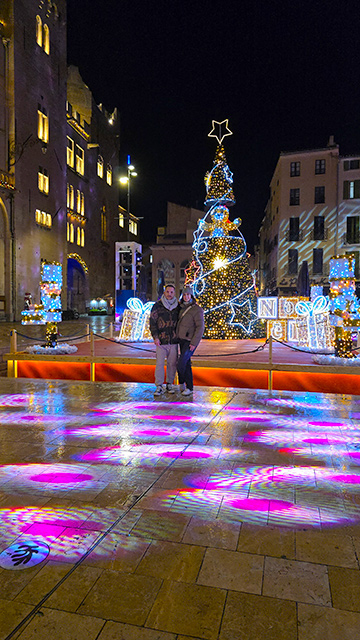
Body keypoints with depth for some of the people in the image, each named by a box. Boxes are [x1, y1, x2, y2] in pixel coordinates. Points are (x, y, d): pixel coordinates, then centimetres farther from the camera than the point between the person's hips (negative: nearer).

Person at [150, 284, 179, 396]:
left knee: (172, 363, 8)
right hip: (161, 341, -3)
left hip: (174, 341, 3)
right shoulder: (157, 306, -1)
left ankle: (169, 384, 22)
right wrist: (155, 337, -13)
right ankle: (159, 386, 4)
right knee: (160, 363, -4)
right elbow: (152, 322, -3)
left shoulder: (177, 306, 7)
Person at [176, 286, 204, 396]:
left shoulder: (197, 310, -14)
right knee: (186, 364, 10)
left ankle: (181, 382, 11)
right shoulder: (182, 308, 11)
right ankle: (189, 387, 18)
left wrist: (194, 343, -24)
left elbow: (200, 327, -19)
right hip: (182, 340, 8)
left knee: (181, 364, -14)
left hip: (190, 341, -7)